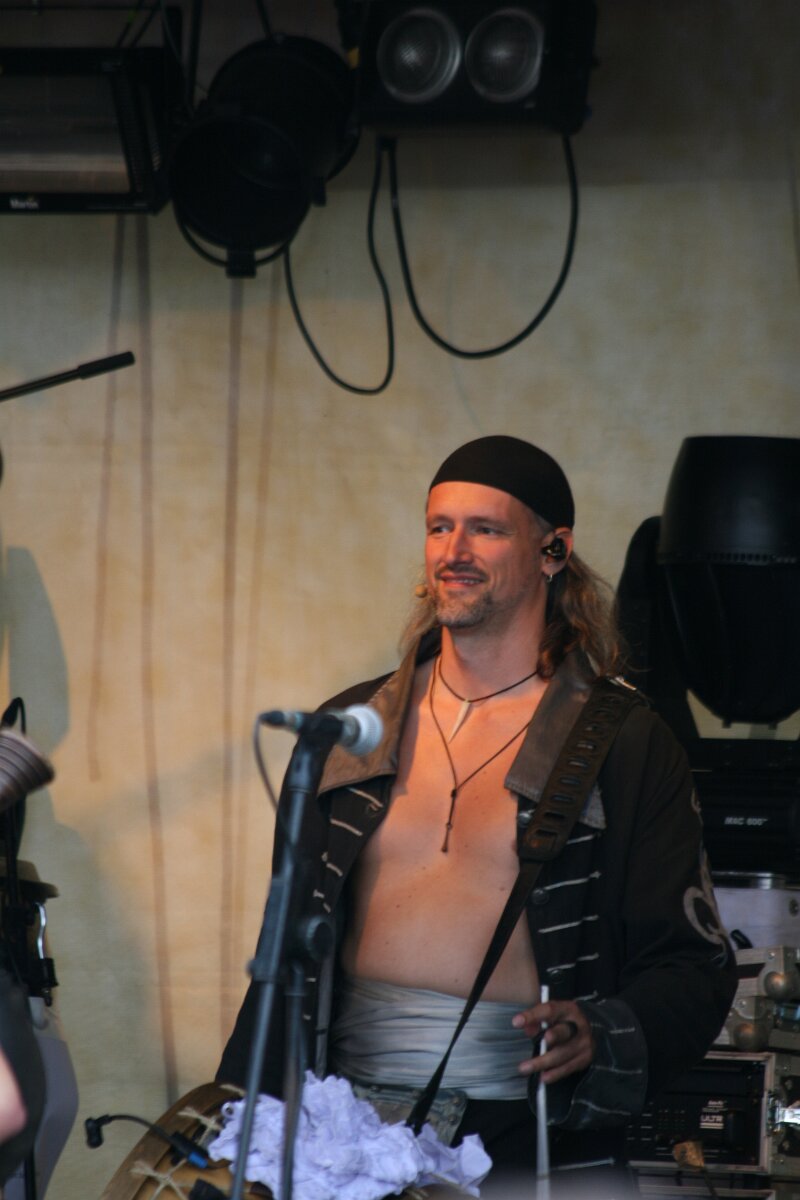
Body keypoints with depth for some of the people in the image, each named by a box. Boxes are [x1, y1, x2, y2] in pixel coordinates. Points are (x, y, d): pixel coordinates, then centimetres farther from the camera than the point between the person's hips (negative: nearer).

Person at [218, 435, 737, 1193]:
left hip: (526, 1139, -3)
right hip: (349, 1133, 3)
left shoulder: (624, 747, 4)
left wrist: (602, 1037, -18)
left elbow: (692, 968, 2)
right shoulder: (347, 732, 16)